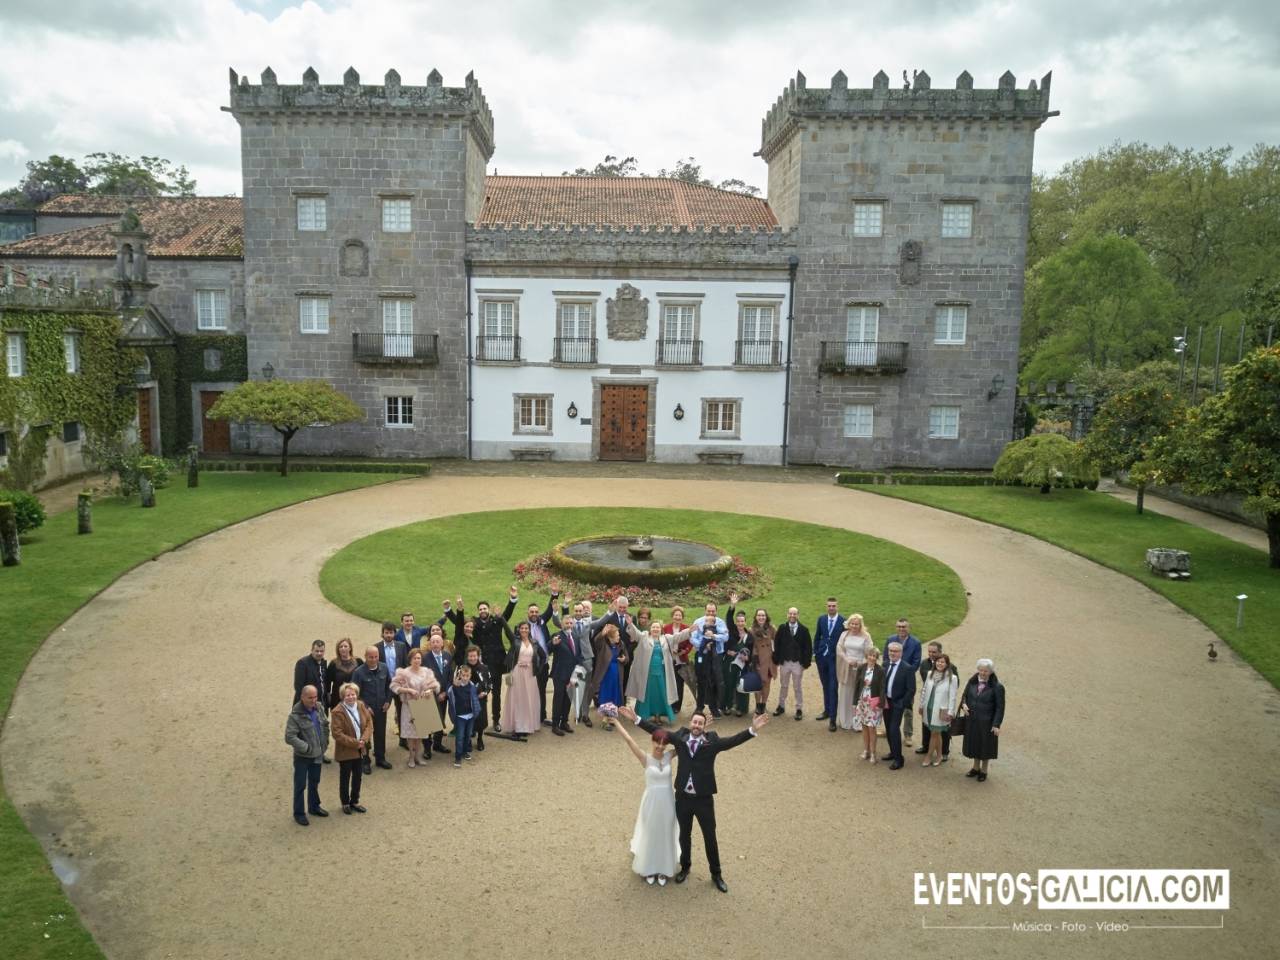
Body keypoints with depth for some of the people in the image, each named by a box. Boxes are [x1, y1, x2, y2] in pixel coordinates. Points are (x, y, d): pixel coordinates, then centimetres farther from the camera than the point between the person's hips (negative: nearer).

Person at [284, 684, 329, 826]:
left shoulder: (318, 708, -3)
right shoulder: (295, 715, -22)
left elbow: (325, 725, 12)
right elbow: (289, 737, -25)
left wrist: (325, 742, 5)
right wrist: (306, 748, -23)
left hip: (318, 754, 6)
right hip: (302, 757, -6)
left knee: (314, 783, 21)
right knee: (300, 785, 7)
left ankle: (314, 807, 39)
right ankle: (299, 813, 22)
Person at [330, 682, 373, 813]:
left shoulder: (361, 706, -2)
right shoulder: (337, 712, -21)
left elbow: (369, 723, 1)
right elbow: (337, 734, -22)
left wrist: (364, 739, -15)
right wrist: (355, 743, -21)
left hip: (360, 750, 5)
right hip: (345, 752, -5)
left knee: (357, 777, 18)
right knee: (345, 778, 12)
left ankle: (355, 801, 34)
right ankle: (345, 803, 29)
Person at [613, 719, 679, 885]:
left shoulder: (669, 756, -5)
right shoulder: (646, 758, -14)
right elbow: (628, 739, -22)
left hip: (668, 801, 2)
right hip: (651, 801, -2)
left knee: (665, 835, 15)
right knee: (650, 835, 14)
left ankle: (664, 869, 33)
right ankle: (649, 869, 32)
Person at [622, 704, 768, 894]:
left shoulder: (712, 742, -11)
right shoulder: (681, 737, -6)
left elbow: (733, 741, -21)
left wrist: (753, 729, -36)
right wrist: (636, 719, -7)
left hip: (704, 799, -2)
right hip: (682, 798, 2)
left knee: (710, 837, 12)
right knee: (684, 835, 20)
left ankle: (716, 874, 32)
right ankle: (685, 867, 44)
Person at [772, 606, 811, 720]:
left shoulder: (804, 630, -5)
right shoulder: (782, 628, -1)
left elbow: (808, 647, -4)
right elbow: (776, 644, 0)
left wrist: (806, 662, -8)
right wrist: (776, 659, -5)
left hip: (798, 663, -2)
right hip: (784, 662, 2)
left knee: (797, 687, 8)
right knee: (783, 686, 15)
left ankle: (799, 709, 18)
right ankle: (781, 706, 27)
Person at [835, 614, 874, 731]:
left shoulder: (866, 636, -3)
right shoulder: (844, 635, 4)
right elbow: (839, 649, -1)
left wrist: (860, 663, -17)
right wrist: (848, 660, -14)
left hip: (860, 669, -2)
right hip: (845, 669, 2)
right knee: (844, 695, 9)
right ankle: (844, 721, 20)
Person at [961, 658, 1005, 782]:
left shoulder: (997, 687, -16)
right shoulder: (972, 682, -3)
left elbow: (1000, 708, -12)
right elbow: (965, 695, 12)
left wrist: (996, 725, -15)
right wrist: (964, 704, -10)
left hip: (987, 722, -4)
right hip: (972, 720, 4)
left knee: (985, 746, 12)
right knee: (974, 744, 18)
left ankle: (983, 771, 31)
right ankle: (976, 768, 37)